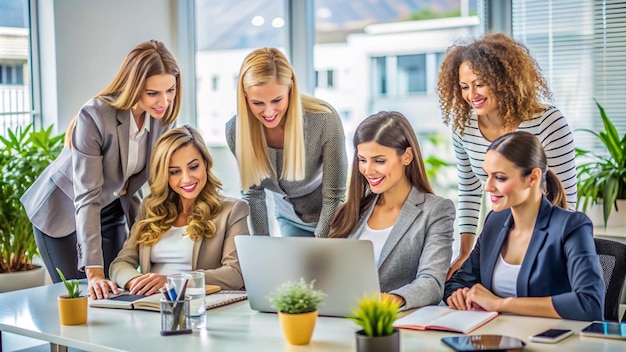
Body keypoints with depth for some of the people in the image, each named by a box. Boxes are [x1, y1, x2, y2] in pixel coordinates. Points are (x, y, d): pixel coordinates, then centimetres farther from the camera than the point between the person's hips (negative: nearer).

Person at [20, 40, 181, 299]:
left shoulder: (163, 116, -14)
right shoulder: (95, 117, -31)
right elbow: (87, 197, -33)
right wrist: (94, 272, -37)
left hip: (112, 209, 5)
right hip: (64, 211, -5)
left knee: (115, 294, 4)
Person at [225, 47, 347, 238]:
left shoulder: (325, 120, -31)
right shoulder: (235, 130, -21)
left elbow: (333, 197, -23)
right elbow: (253, 193, -8)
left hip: (331, 218, -2)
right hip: (289, 219, 3)